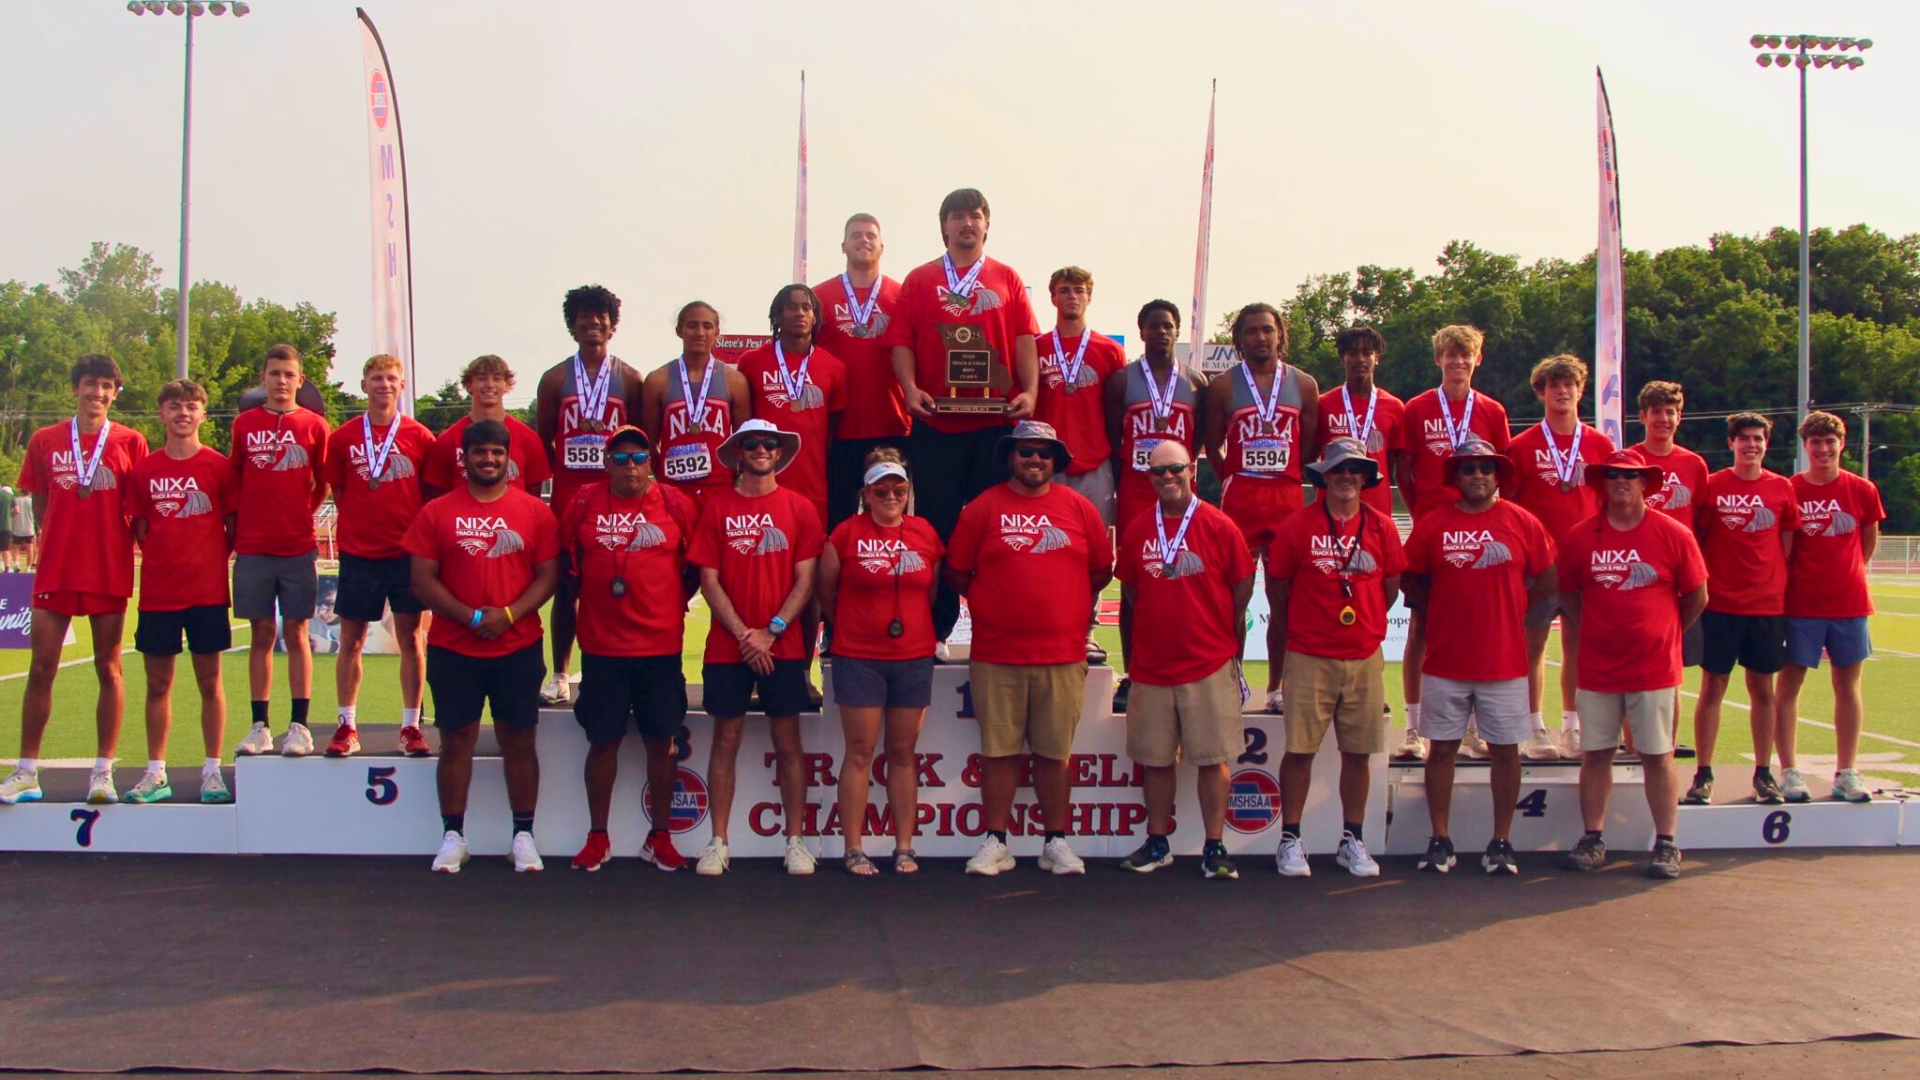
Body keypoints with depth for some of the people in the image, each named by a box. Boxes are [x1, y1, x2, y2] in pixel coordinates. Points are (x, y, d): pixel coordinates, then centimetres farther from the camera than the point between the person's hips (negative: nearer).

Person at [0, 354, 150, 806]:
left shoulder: (130, 443, 2)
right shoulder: (44, 441, 7)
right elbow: (40, 506, 12)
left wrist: (133, 548, -2)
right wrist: (65, 540, 5)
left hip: (110, 572, -1)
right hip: (56, 572, 1)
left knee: (108, 669, 3)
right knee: (41, 668, 1)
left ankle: (103, 772, 9)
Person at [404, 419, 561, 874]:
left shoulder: (535, 512, 3)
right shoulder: (437, 513, 2)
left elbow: (548, 575, 0)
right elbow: (423, 580, -1)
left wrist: (509, 614, -15)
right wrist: (470, 617, -13)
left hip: (518, 647, 0)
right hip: (453, 649, 0)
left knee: (519, 739, 4)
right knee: (456, 739, 5)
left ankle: (523, 836, 14)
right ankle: (453, 836, 15)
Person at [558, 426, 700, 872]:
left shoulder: (676, 505, 2)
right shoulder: (584, 502, 3)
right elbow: (568, 560, 11)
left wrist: (676, 601, 4)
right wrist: (591, 596, 7)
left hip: (661, 645, 0)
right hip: (602, 646, 0)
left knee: (661, 740, 5)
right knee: (603, 740, 6)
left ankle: (660, 837, 16)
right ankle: (597, 837, 17)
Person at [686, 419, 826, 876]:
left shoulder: (800, 509, 4)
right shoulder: (717, 508, 5)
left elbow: (805, 580, 0)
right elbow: (709, 580, 1)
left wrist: (771, 631, -10)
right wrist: (743, 634, -9)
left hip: (783, 646, 0)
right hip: (727, 646, 0)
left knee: (788, 743, 3)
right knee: (726, 740, 4)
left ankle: (796, 840, 8)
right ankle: (718, 842, 8)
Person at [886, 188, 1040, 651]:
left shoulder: (1007, 279, 11)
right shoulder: (919, 280, 10)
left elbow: (1024, 340, 4)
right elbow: (901, 341, 5)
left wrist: (1030, 390, -10)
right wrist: (910, 388, -11)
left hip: (996, 422, 0)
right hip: (936, 422, 0)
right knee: (935, 525, 2)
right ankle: (935, 627, 8)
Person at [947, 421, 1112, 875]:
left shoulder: (1078, 507, 7)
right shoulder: (984, 508, 3)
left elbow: (1103, 568, 14)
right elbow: (956, 572, 6)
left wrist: (1068, 605, 11)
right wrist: (990, 604, 6)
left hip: (1062, 654, 1)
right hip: (996, 655, -1)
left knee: (1054, 752, 6)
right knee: (999, 751, 4)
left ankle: (1055, 841, 14)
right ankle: (995, 841, 11)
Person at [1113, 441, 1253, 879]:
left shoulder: (1219, 526, -4)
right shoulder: (1137, 531, 4)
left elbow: (1242, 588, 2)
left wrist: (1224, 636, 5)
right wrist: (1154, 626, 9)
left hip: (1210, 665, -3)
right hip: (1152, 665, 3)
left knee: (1213, 760, 0)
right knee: (1156, 760, 9)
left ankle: (1215, 848, 7)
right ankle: (1157, 844, 21)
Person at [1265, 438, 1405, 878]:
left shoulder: (1382, 528, 4)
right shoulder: (1298, 527, -3)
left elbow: (1390, 587, 14)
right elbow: (1279, 589, 4)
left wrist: (1364, 625, 14)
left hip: (1365, 658, 3)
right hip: (1309, 658, -2)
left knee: (1358, 753, 7)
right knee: (1299, 750, -1)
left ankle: (1353, 841, 18)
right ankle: (1290, 840, 9)